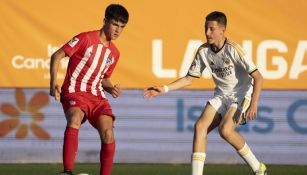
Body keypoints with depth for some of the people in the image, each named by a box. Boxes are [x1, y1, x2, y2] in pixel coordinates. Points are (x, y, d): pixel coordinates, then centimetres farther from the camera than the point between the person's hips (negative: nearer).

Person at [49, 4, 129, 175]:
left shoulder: (114, 53, 14)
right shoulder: (86, 39, -5)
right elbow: (57, 56, -4)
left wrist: (111, 88, 4)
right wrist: (53, 83, -17)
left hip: (97, 96, 6)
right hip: (75, 92, -6)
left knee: (108, 132, -17)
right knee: (75, 118, -36)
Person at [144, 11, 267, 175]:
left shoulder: (233, 50, -21)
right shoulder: (203, 51, -3)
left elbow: (257, 77, -20)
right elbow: (189, 79, 7)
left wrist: (253, 104, -29)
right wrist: (164, 89, -3)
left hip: (242, 94, -6)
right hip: (221, 95, 6)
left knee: (225, 129, -26)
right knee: (200, 126, -13)